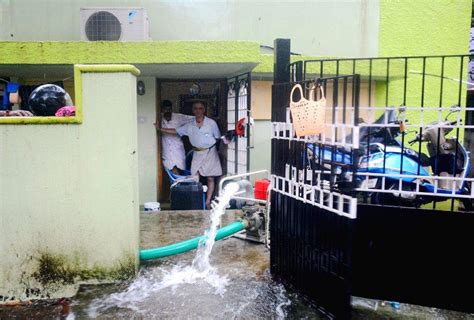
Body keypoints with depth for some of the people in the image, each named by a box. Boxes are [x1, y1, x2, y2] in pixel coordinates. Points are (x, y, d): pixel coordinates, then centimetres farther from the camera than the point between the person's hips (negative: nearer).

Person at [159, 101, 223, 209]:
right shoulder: (189, 125, 2)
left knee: (210, 178, 1)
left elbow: (218, 138, 0)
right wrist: (160, 129, 4)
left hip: (210, 153, -2)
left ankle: (207, 202, 9)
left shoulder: (211, 123, -8)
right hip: (197, 154, 3)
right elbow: (176, 131, 7)